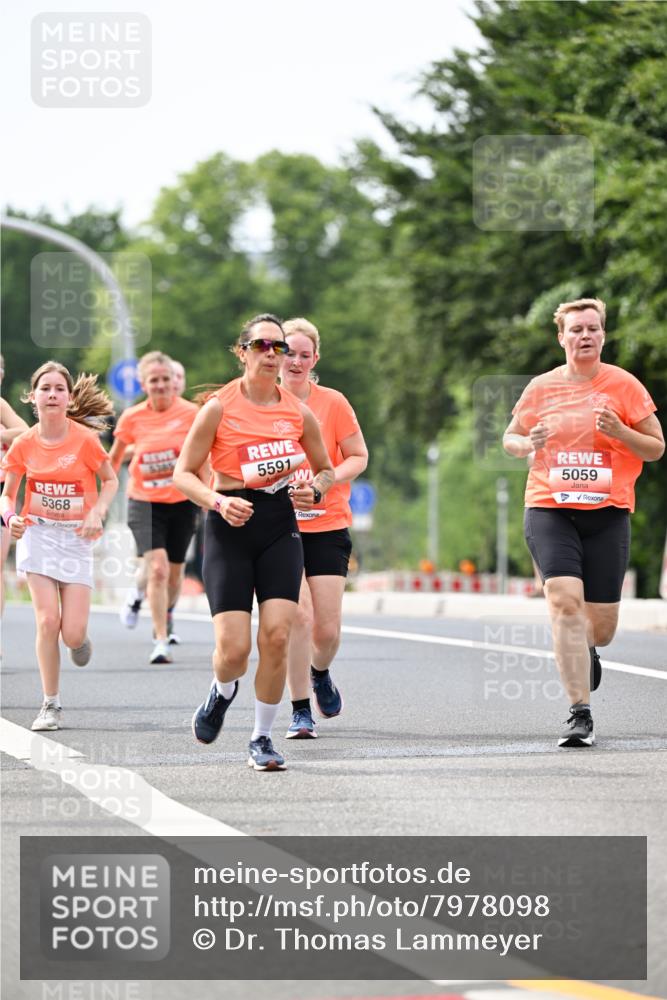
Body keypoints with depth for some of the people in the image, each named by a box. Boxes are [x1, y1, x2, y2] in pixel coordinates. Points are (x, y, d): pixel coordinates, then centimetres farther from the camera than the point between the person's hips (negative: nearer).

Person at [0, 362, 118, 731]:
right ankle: (51, 705, 1)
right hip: (37, 534, 1)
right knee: (47, 621, -13)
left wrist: (97, 512, -13)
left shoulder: (84, 439, -10)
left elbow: (110, 481, 4)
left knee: (72, 634, -8)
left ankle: (79, 639, 33)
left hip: (76, 538, -1)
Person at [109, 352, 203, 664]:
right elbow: (114, 458, 11)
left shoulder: (191, 413, -7)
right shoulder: (132, 418, -5)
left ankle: (163, 619, 42)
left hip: (182, 502, 1)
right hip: (144, 503, -1)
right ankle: (161, 641, -16)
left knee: (174, 572, 12)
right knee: (157, 568, -19)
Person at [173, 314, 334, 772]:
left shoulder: (299, 412, 4)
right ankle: (223, 692, 28)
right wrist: (219, 502, -19)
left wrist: (313, 489, -3)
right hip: (230, 527, -2)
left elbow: (325, 468, 19)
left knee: (276, 636, -12)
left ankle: (262, 738, 6)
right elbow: (183, 473, -2)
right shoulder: (219, 407, -5)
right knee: (234, 649, -10)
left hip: (280, 527, 2)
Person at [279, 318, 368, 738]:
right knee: (299, 615, -16)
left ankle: (320, 673, 34)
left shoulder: (333, 403, -1)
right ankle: (301, 711, -2)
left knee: (327, 630, -2)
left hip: (327, 526, 1)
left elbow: (358, 457, 4)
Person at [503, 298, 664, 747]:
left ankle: (587, 649, 43)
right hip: (550, 510, 0)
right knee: (565, 601, -20)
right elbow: (510, 438, 18)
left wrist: (619, 431, -15)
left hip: (607, 513, 0)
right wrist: (528, 444, -5)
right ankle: (580, 714, -18)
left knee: (601, 623, 2)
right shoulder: (541, 388, 6)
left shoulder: (624, 385, 1)